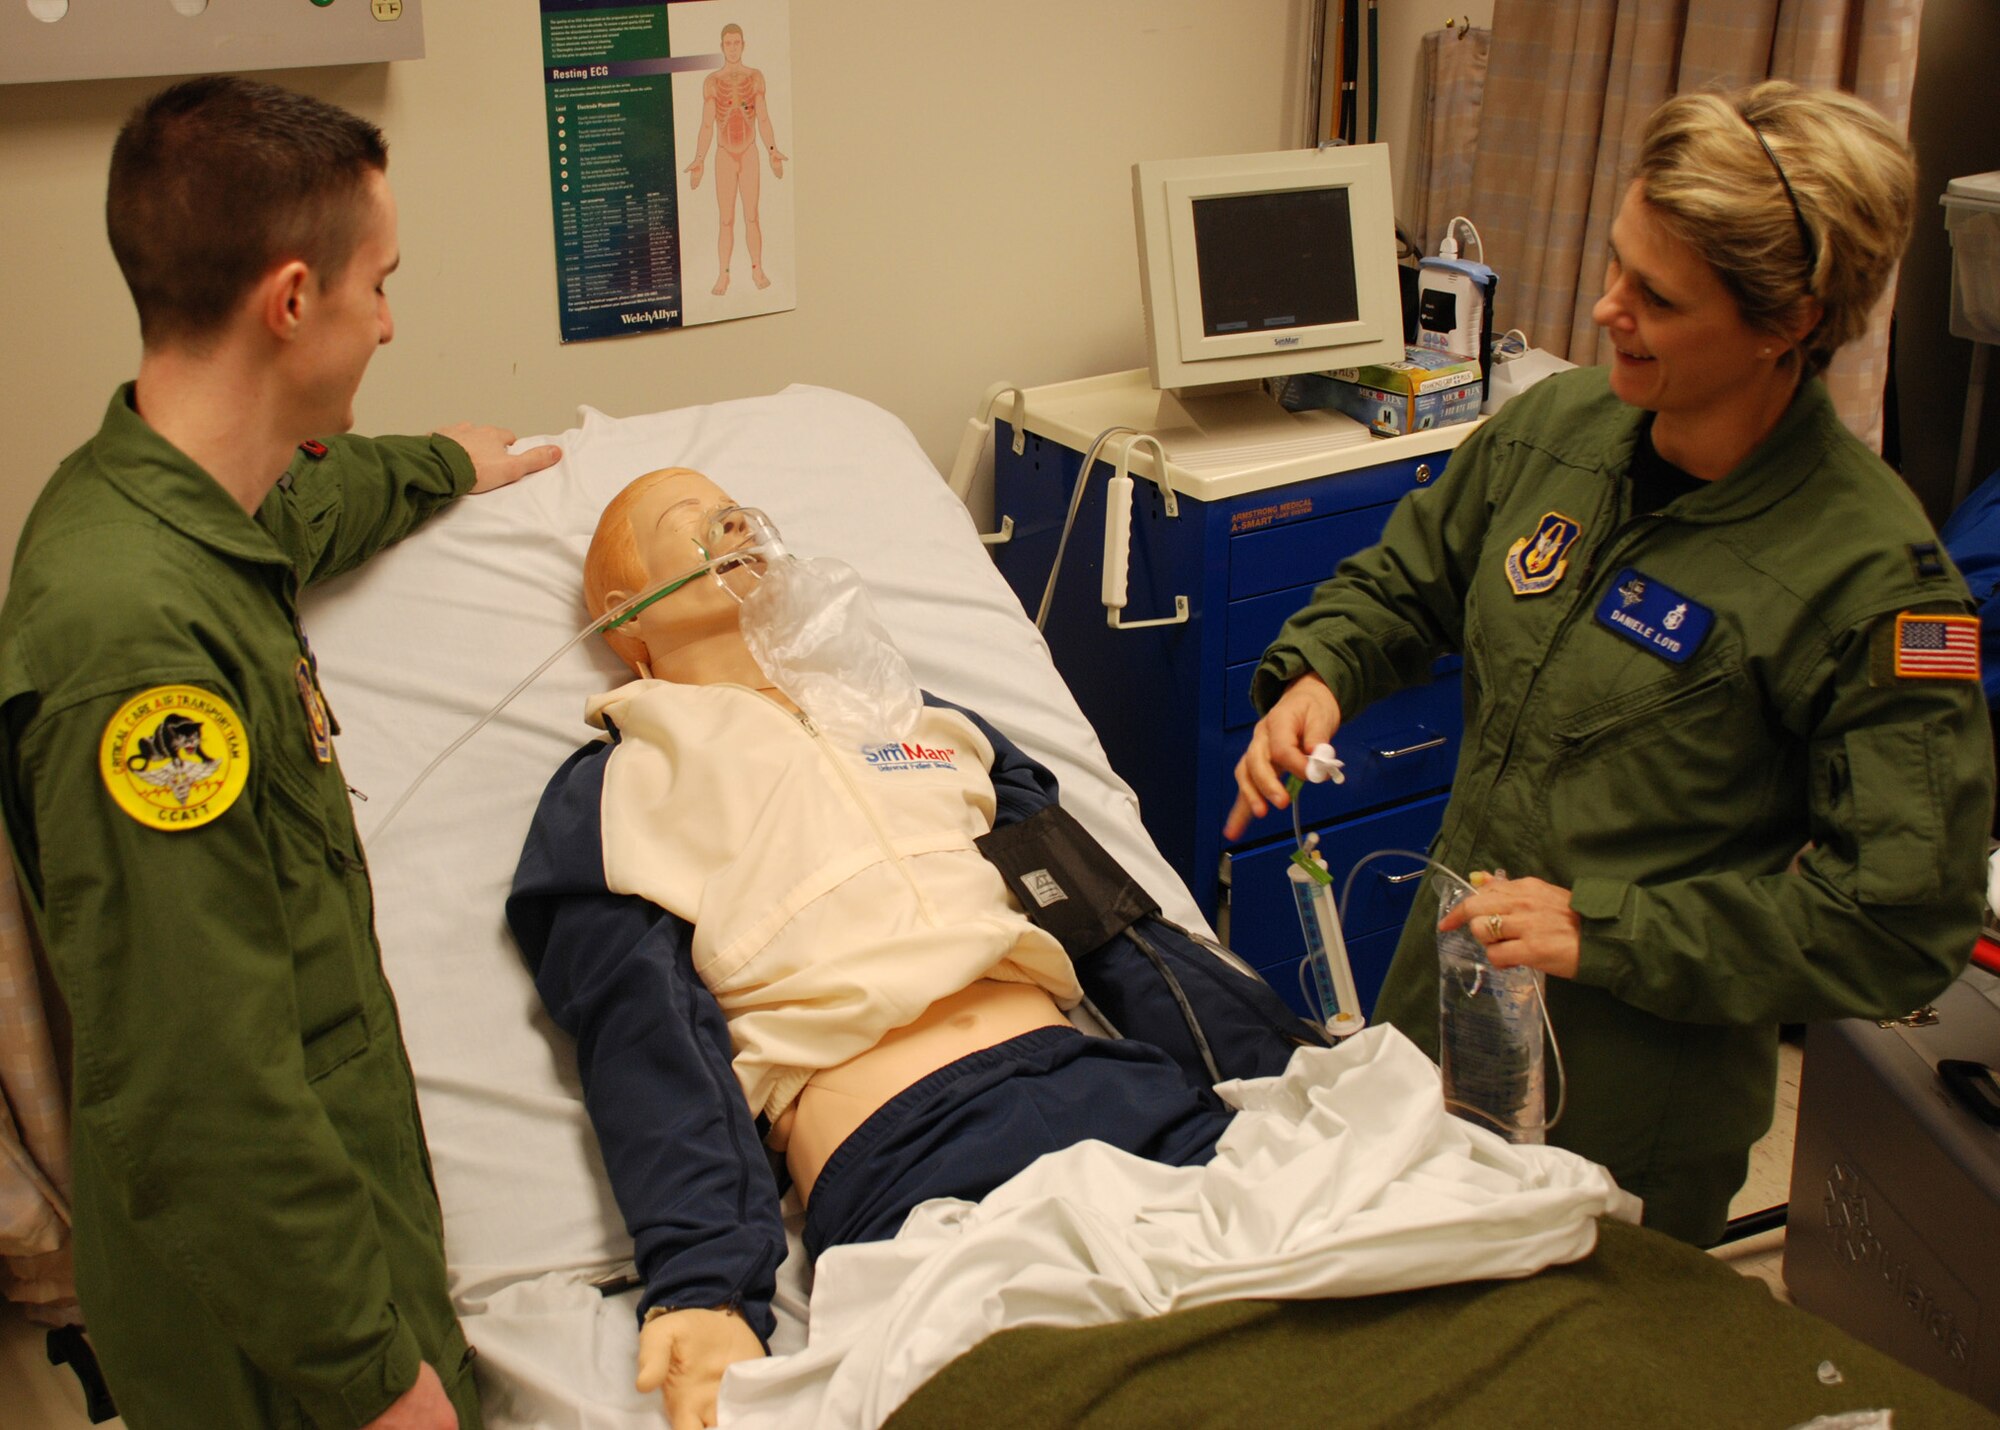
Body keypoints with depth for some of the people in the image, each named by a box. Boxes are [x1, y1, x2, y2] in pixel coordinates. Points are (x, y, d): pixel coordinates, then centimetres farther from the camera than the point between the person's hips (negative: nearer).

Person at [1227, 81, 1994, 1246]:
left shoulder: (1873, 570, -22)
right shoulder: (1559, 426, -5)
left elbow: (1905, 925, -21)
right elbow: (1406, 581, 13)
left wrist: (1610, 932, -24)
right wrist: (1317, 674, -8)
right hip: (1446, 995, 6)